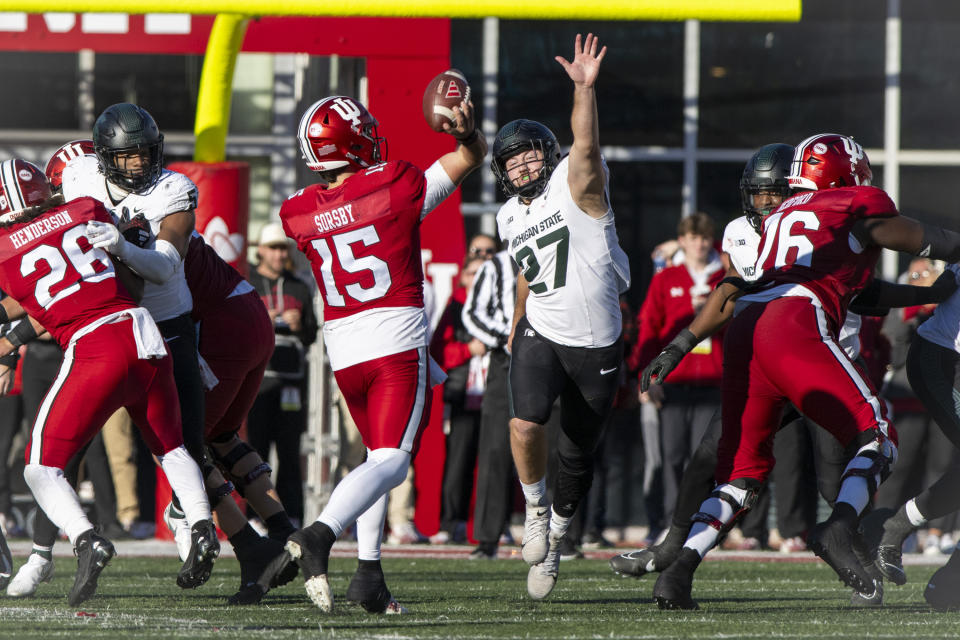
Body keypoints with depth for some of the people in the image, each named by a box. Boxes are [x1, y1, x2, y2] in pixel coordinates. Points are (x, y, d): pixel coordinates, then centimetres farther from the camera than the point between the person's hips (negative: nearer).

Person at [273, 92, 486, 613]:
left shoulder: (298, 214, 2)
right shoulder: (398, 188, -8)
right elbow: (472, 156, 3)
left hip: (342, 349, 5)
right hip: (397, 343, -5)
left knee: (380, 454, 21)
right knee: (391, 462, -10)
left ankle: (368, 571, 11)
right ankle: (321, 534, -34)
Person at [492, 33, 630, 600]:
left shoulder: (574, 186, -9)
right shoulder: (512, 218, 8)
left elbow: (586, 147, -30)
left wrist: (585, 88, -45)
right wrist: (517, 328, 31)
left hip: (597, 345, -3)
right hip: (542, 335, 3)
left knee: (577, 456, 6)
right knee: (527, 422, -24)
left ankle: (556, 533, 32)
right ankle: (536, 507, 1)